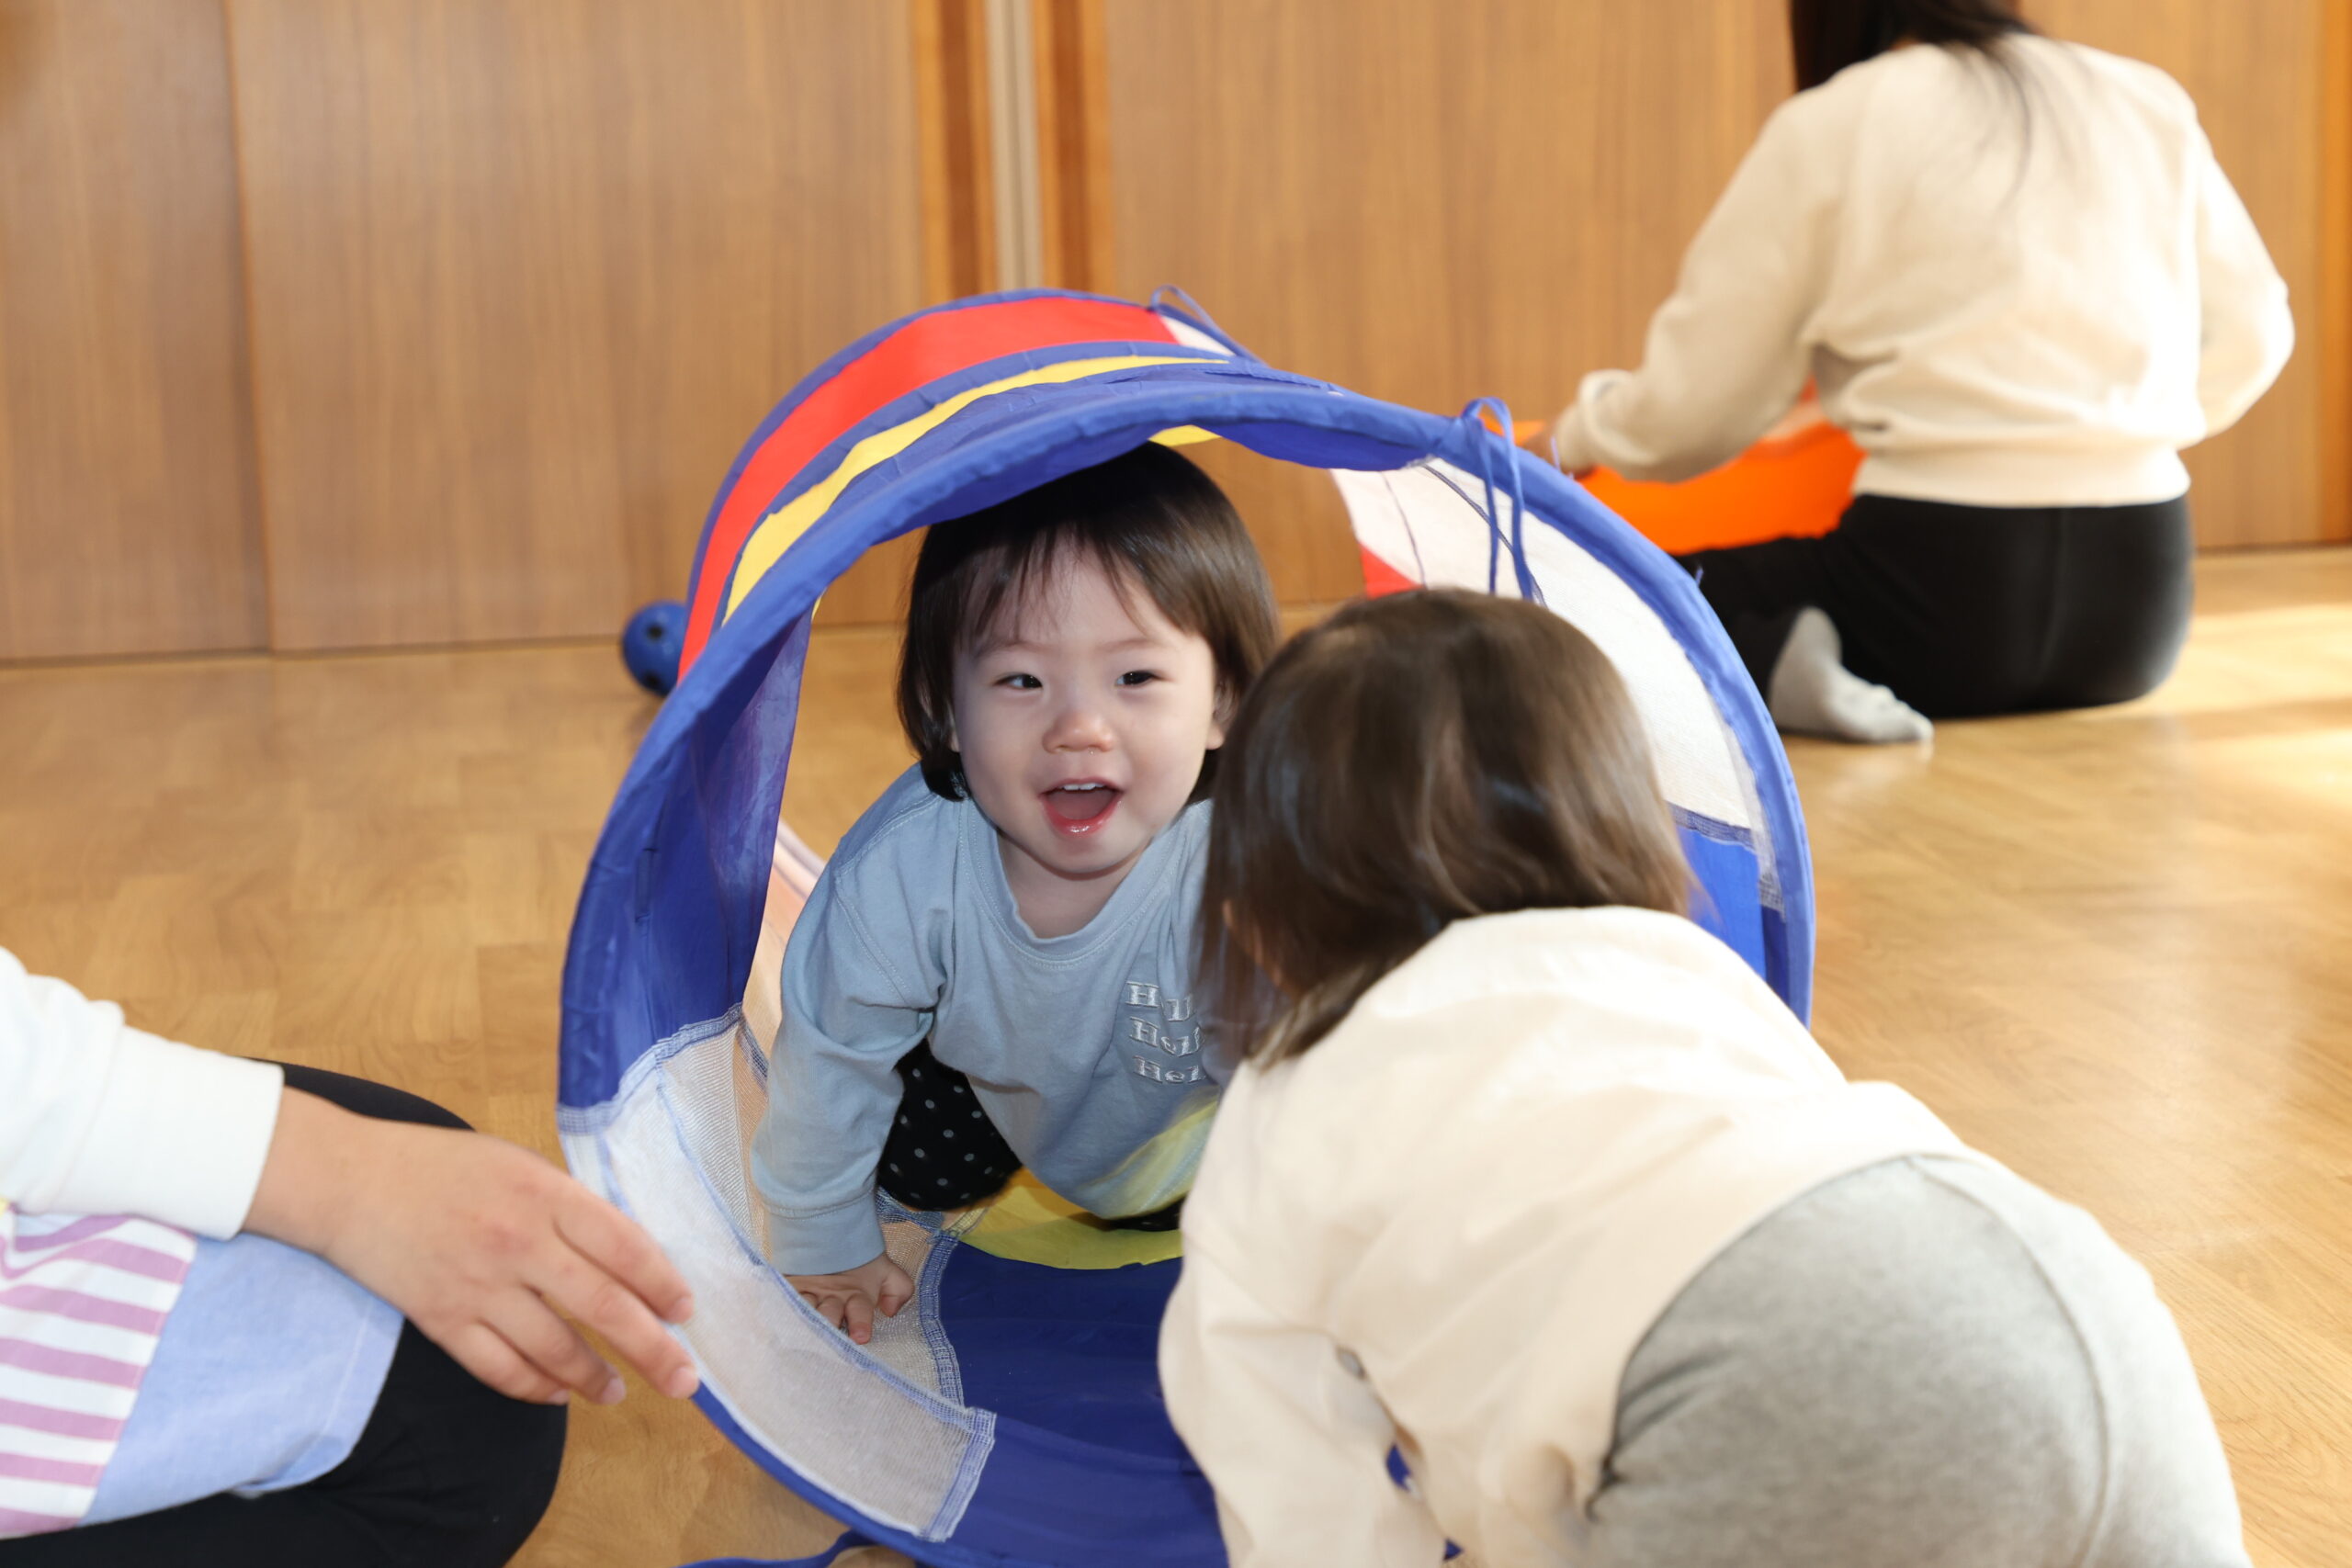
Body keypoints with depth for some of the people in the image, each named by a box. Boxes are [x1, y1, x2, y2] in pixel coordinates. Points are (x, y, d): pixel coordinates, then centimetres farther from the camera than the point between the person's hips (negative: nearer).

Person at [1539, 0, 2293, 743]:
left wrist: (1573, 434, 24)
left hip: (1943, 579, -6)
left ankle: (1769, 660, -16)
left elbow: (1688, 413, 2)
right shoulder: (2147, 101, 12)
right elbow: (2251, 335, 18)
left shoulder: (1825, 130, 0)